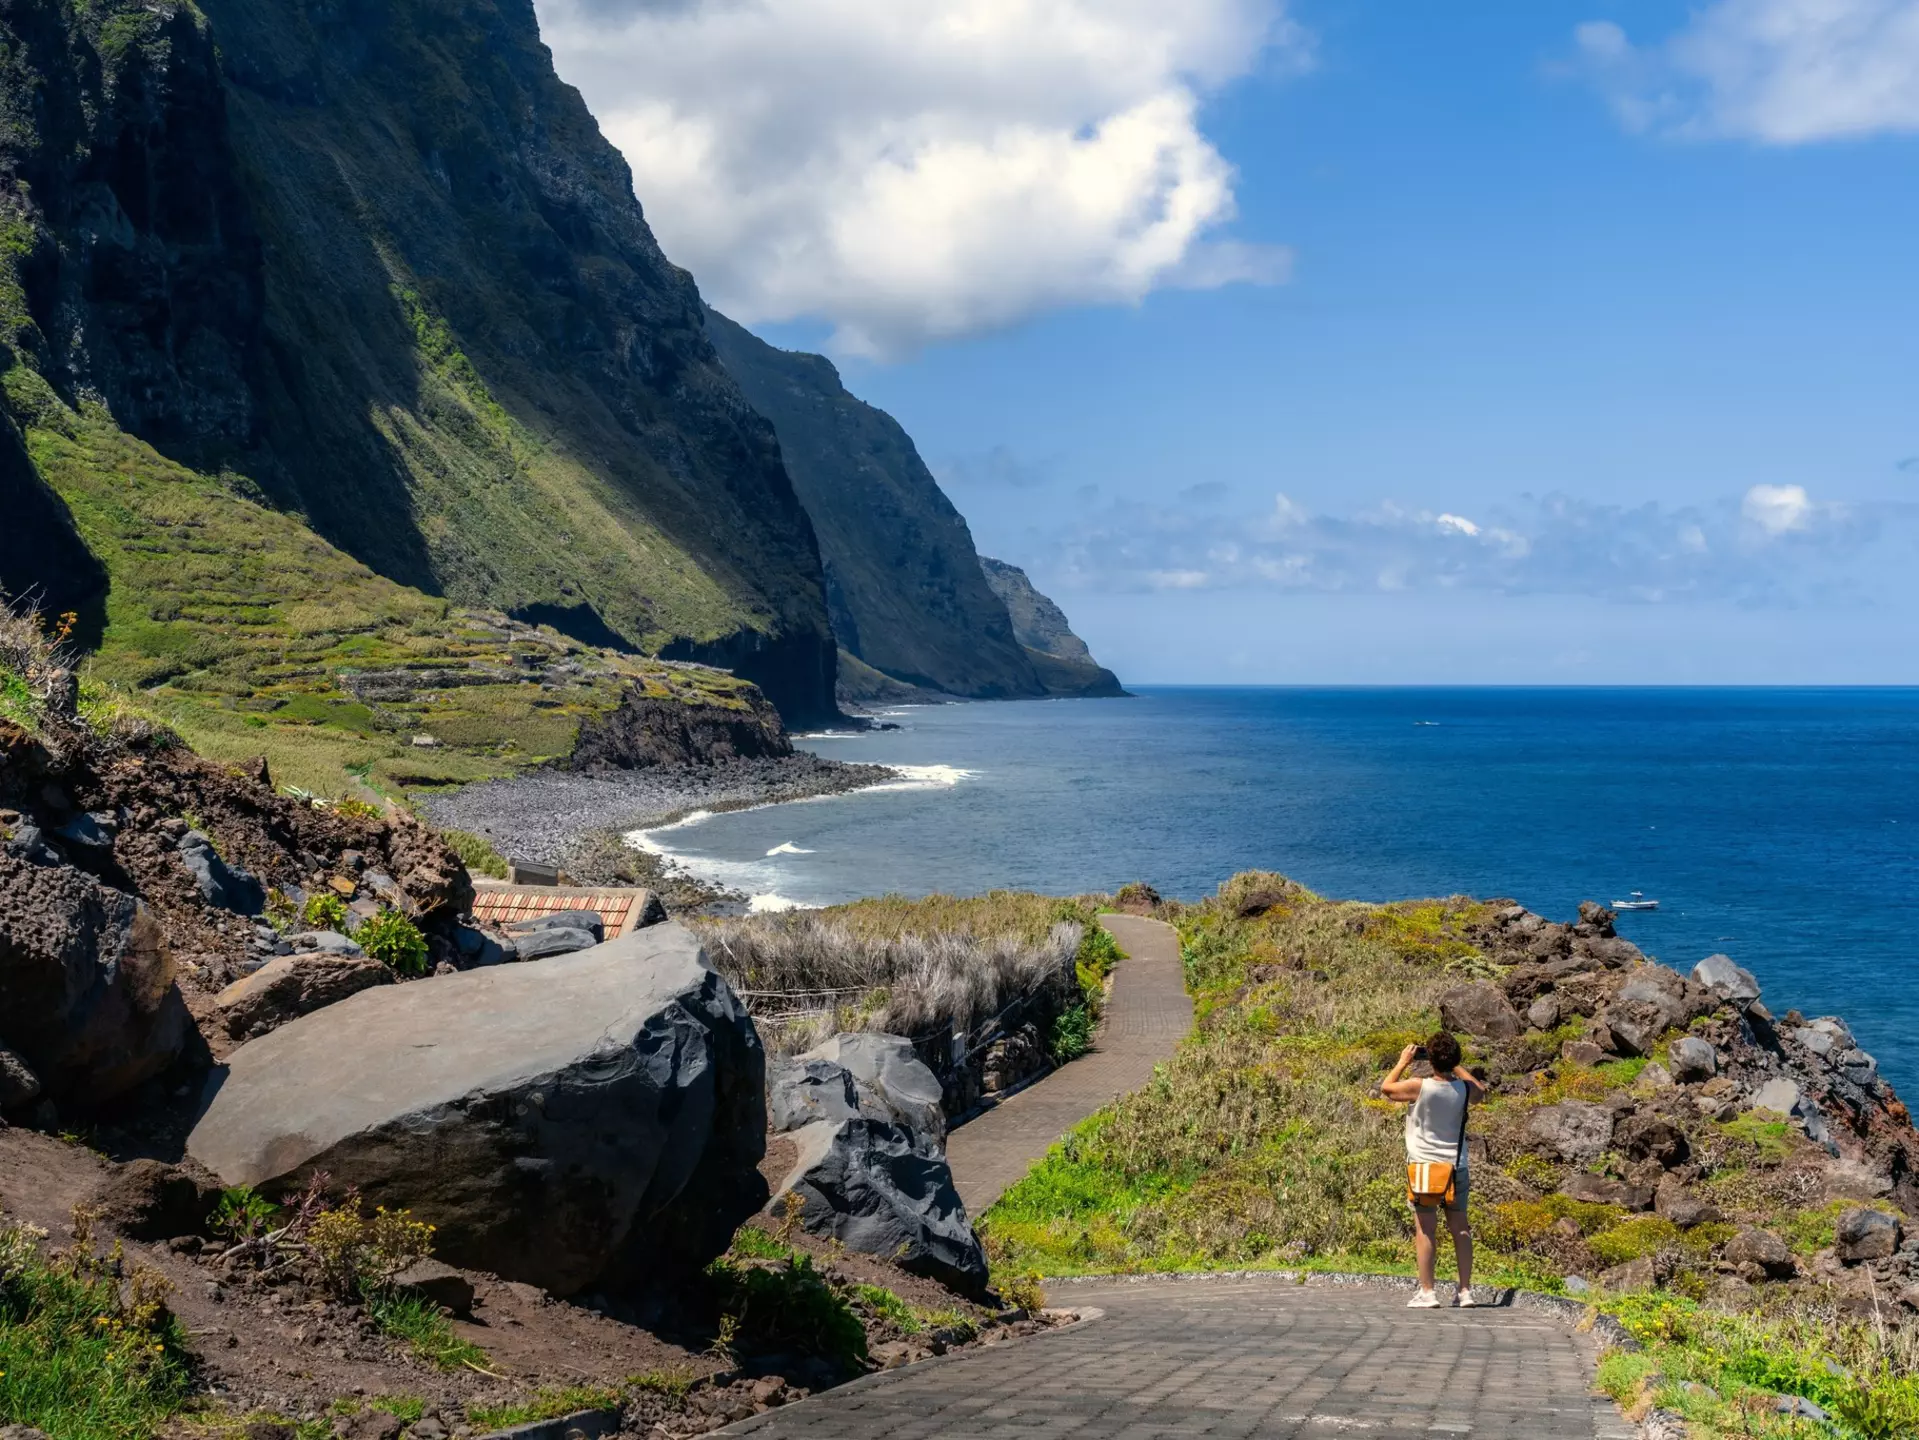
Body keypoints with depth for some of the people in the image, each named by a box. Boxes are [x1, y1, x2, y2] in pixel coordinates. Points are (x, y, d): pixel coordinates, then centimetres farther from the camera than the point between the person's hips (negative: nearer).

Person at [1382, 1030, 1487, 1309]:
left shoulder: (1419, 1087, -15)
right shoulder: (1464, 1089, -4)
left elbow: (1386, 1088, 3)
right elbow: (1480, 1088, 21)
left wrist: (1403, 1062, 12)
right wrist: (1455, 1066, 20)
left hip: (1424, 1165, -3)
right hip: (1456, 1166, 4)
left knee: (1425, 1229, -1)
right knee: (1460, 1228, 10)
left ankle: (1426, 1292, -2)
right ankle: (1466, 1291, 12)